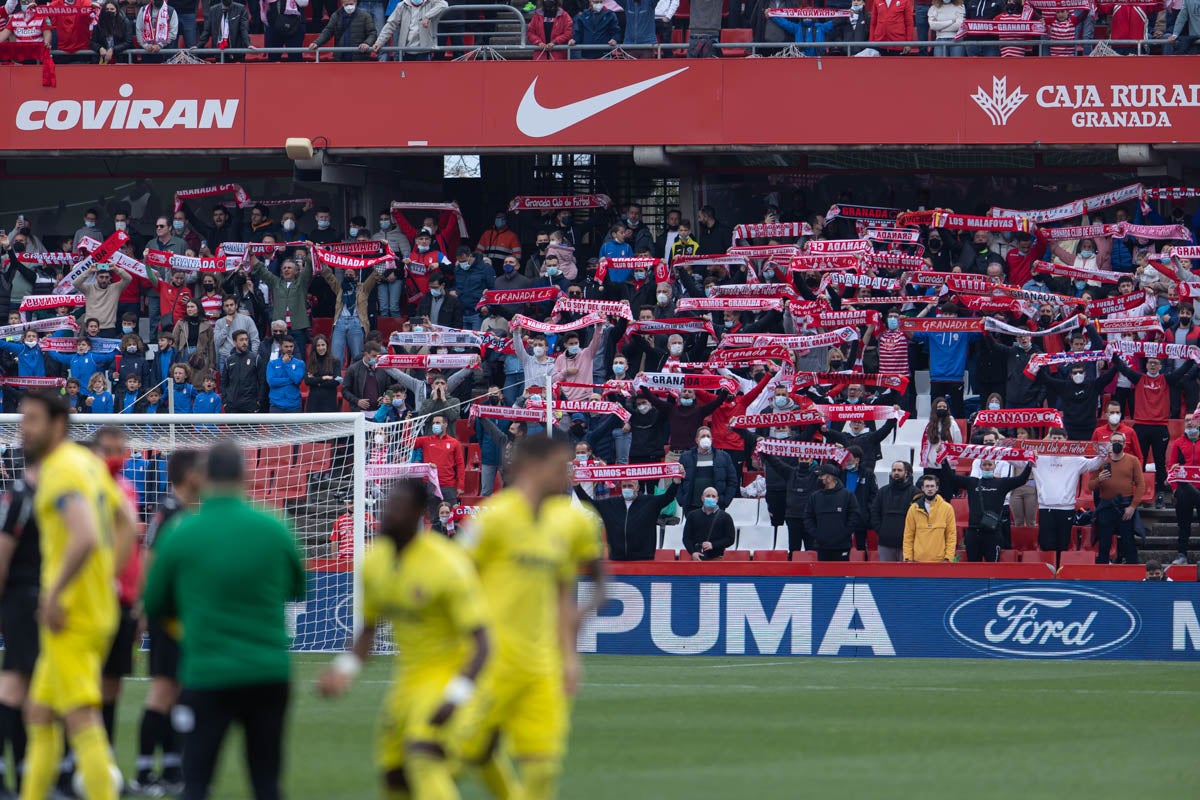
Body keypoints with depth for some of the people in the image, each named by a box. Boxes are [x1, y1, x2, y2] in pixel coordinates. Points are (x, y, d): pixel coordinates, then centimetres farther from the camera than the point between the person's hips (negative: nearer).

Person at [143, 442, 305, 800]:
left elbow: (153, 606, 6)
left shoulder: (179, 535, -5)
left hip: (208, 673, -2)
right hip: (270, 673, 2)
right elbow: (296, 588, 15)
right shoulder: (273, 529, -2)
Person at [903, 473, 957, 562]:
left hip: (940, 561, -1)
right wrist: (908, 557, -3)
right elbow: (908, 536, 7)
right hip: (919, 560, 1)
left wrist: (948, 557, -6)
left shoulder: (947, 508, 3)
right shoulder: (914, 509, 5)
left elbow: (951, 535, 3)